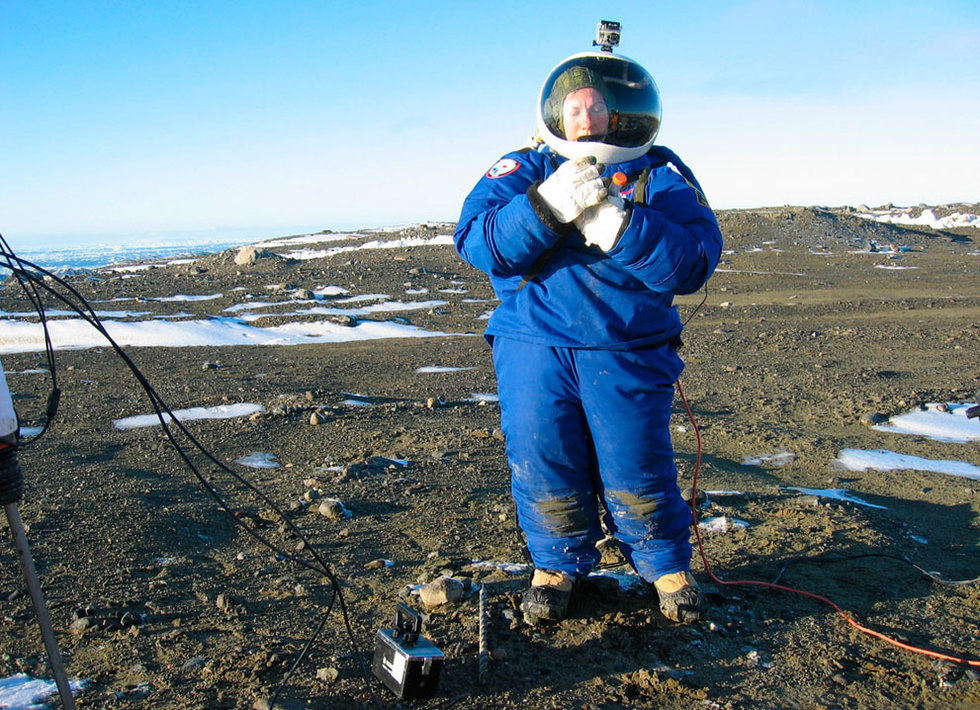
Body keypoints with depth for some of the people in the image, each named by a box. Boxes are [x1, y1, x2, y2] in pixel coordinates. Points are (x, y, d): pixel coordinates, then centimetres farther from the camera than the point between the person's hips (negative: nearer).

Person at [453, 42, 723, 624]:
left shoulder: (661, 176, 2)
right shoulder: (523, 171, 5)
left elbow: (693, 263, -12)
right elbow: (477, 243, -11)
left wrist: (619, 226, -25)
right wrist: (548, 205, -24)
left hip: (629, 353, -1)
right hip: (533, 347, 1)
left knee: (637, 473, 5)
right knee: (542, 467, 7)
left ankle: (667, 567, 30)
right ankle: (558, 565, 32)